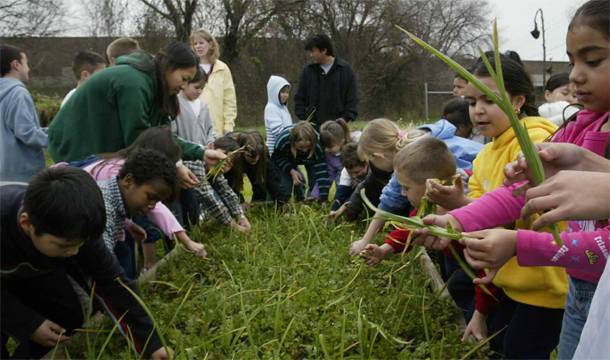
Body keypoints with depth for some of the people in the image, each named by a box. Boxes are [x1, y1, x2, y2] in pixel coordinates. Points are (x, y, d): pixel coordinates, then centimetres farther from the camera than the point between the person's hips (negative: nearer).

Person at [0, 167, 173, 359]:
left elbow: (111, 281, -25)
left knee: (69, 319, -9)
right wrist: (29, 324, -28)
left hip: (35, 270, 4)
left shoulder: (75, 228, -32)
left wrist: (152, 343, -25)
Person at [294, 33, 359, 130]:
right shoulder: (308, 70, 5)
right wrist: (304, 119, 0)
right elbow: (299, 98, 11)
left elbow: (352, 100, 0)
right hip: (312, 127, 2)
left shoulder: (345, 69, -1)